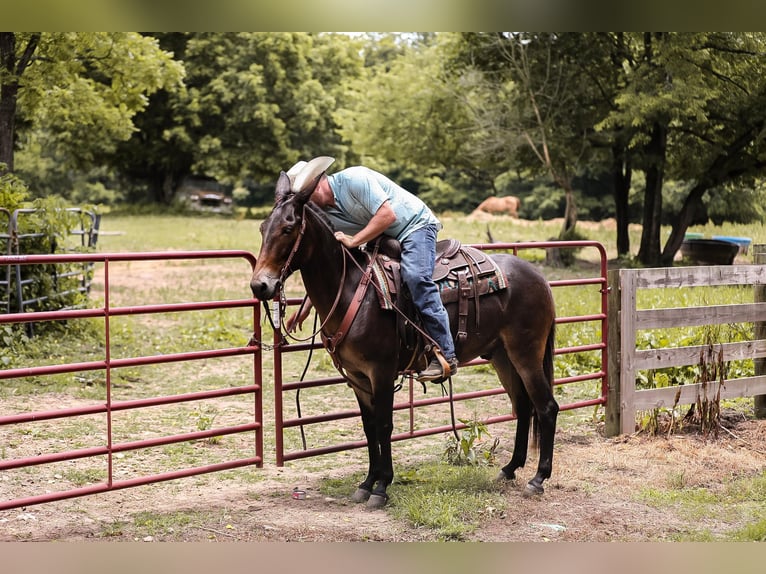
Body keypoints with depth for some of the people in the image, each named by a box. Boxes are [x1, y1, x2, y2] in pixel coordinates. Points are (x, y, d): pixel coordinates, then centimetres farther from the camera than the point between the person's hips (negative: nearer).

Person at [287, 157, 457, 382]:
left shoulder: (353, 178, -21)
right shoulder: (326, 213, 2)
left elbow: (387, 214, -28)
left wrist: (353, 241, -26)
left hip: (416, 225, -9)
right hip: (385, 238, 10)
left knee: (415, 276, -30)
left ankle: (446, 356, -32)